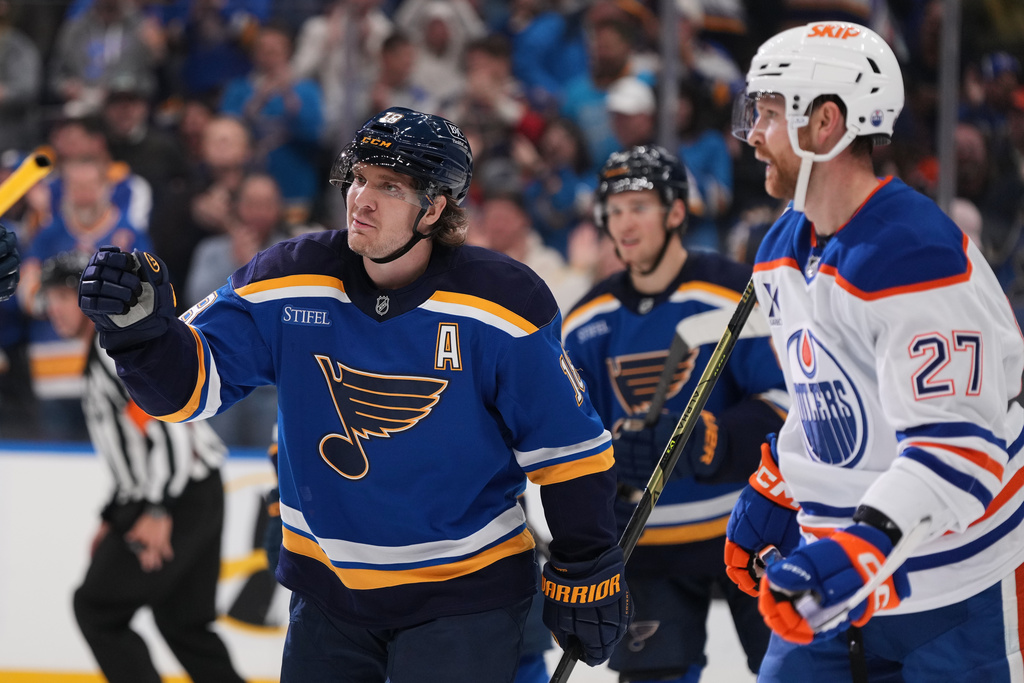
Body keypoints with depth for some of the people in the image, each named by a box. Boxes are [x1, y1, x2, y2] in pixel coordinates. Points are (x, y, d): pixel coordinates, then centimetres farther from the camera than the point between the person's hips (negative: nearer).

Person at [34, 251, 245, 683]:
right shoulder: (99, 356, 20)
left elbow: (168, 421, -23)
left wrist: (157, 512, -26)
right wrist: (112, 518, 26)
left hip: (184, 498, -10)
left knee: (98, 607, -6)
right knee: (182, 620, 13)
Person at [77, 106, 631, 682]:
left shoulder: (505, 305, -14)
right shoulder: (290, 280, -8)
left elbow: (567, 448, -7)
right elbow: (191, 382, -8)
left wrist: (585, 574, -4)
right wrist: (141, 326, -28)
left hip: (461, 593, -3)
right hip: (328, 587, 3)